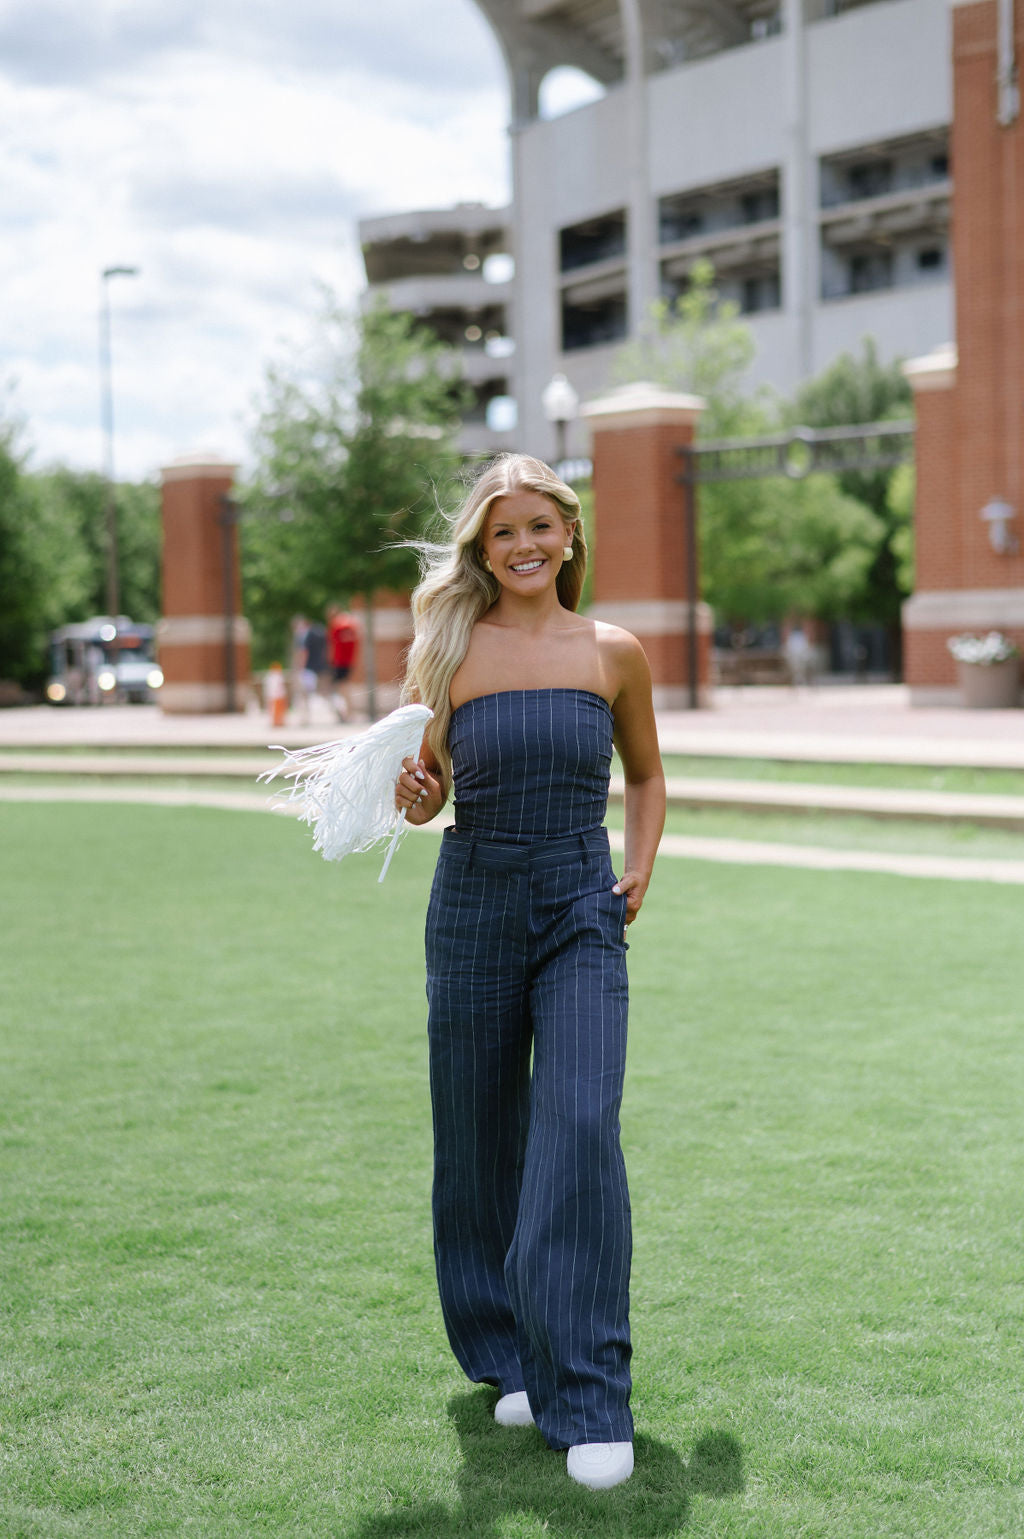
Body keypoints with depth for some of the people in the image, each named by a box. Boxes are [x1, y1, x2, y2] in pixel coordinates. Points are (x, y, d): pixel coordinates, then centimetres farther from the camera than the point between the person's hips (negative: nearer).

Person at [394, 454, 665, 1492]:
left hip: (582, 913, -1)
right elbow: (427, 789, 9)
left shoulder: (614, 654, 4)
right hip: (474, 907, 1)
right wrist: (411, 794, -14)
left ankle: (588, 1403, -10)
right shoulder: (448, 649, 2)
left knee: (580, 1128, -16)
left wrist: (640, 867, 4)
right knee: (479, 1139, 8)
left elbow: (645, 774, 19)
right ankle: (509, 1361, 30)